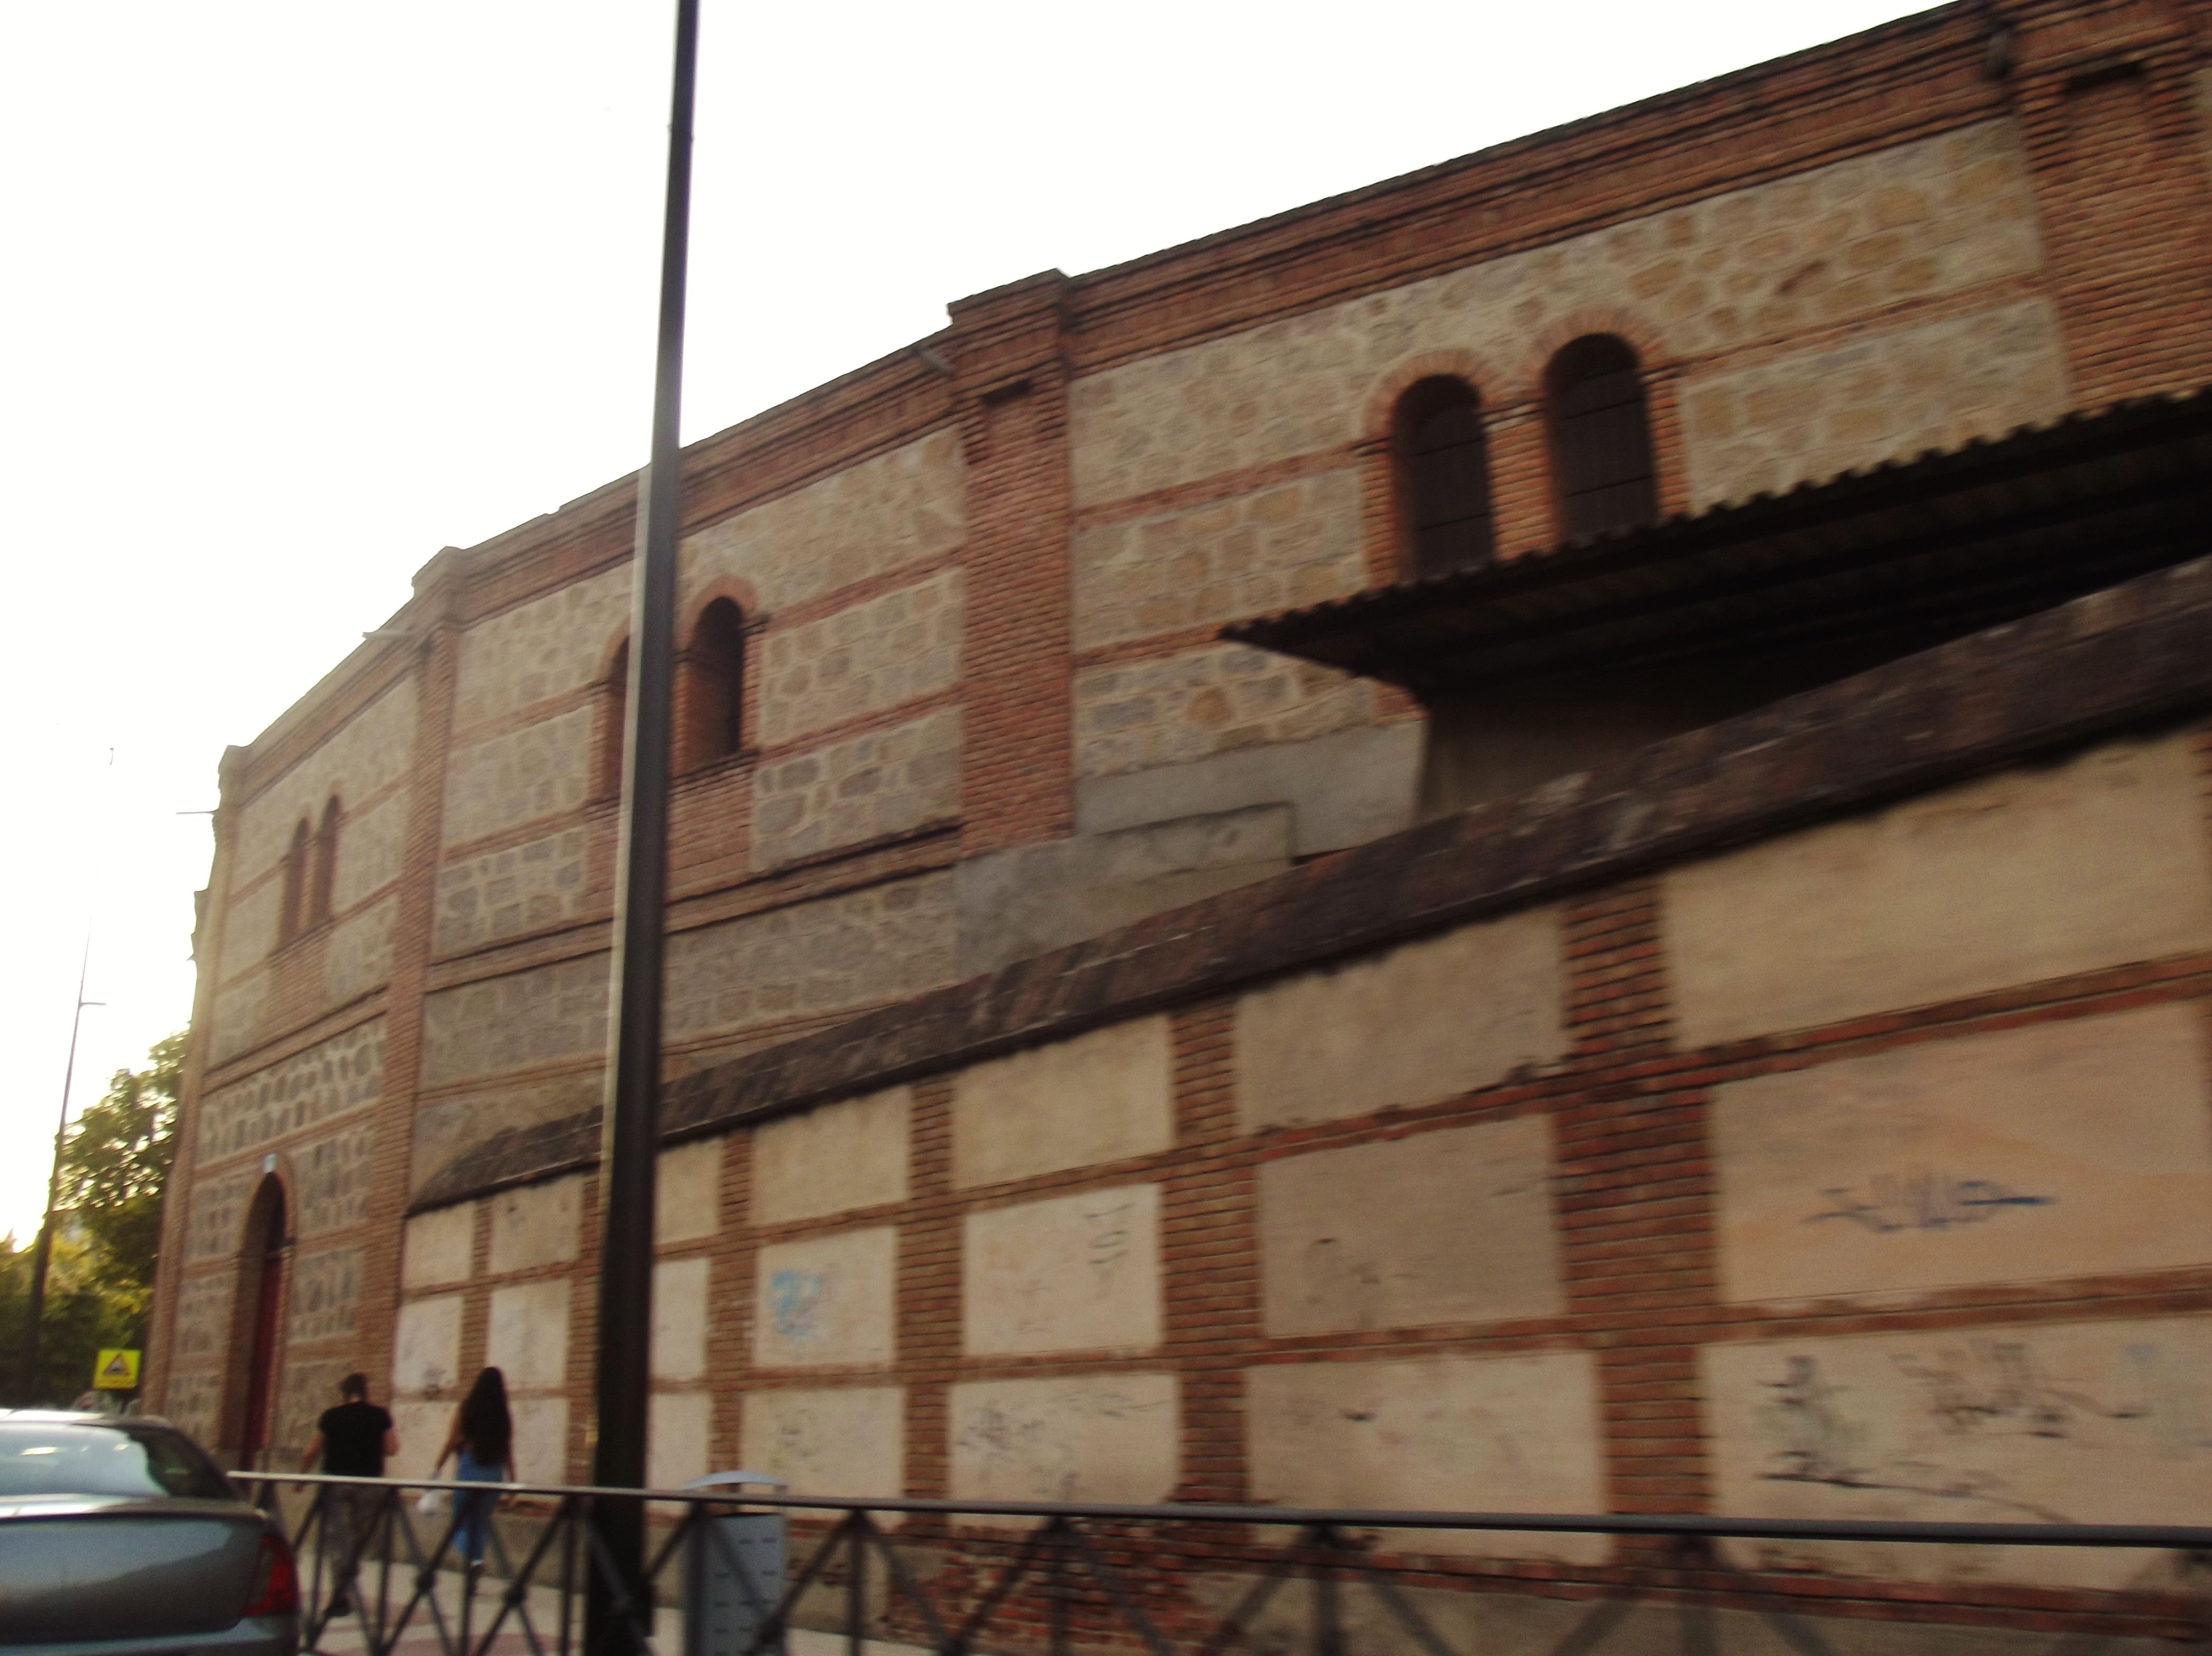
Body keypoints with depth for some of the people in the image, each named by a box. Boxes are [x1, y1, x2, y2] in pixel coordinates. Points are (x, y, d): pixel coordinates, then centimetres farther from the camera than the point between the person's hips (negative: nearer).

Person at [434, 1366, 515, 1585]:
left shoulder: (465, 1410, -2)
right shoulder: (504, 1417, 2)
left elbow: (452, 1442, -2)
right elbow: (508, 1451, 3)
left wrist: (437, 1468, 7)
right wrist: (512, 1480, 10)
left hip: (468, 1468, -2)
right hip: (494, 1472, 2)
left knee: (461, 1518, 7)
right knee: (481, 1520, 13)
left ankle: (471, 1556, -17)